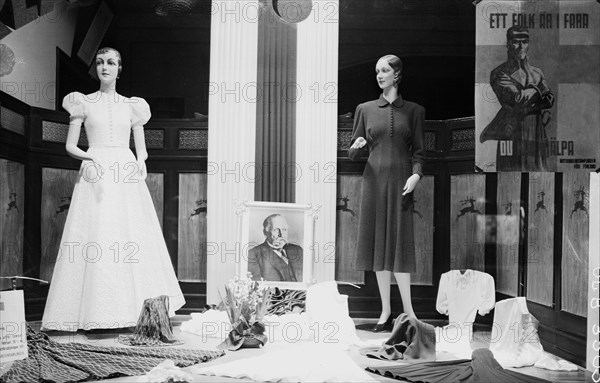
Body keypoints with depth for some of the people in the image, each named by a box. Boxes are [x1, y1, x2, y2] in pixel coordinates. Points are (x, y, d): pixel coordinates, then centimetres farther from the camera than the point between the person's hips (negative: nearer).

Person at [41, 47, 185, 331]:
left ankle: (133, 307, 5)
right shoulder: (84, 103, 9)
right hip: (95, 175, -2)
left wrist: (141, 161, -8)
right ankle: (93, 311, -4)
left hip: (126, 176, 2)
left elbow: (141, 149, 15)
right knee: (93, 239, -8)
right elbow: (70, 146, 5)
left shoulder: (131, 106, 14)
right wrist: (88, 157, -14)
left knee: (132, 240, -3)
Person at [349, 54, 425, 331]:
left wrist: (416, 174, -10)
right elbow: (352, 154, 12)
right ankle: (386, 311, 9)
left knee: (399, 243, -5)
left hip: (401, 181, -1)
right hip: (374, 179, 2)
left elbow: (418, 151, 7)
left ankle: (408, 311, 3)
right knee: (378, 243, 1)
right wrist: (357, 146, -10)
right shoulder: (365, 109, 10)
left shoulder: (413, 110, 8)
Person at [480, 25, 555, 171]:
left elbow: (549, 99, 5)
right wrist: (536, 90, -1)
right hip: (512, 139, -5)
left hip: (537, 140, 5)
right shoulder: (499, 74, 0)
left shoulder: (537, 73, 17)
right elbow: (515, 99, -14)